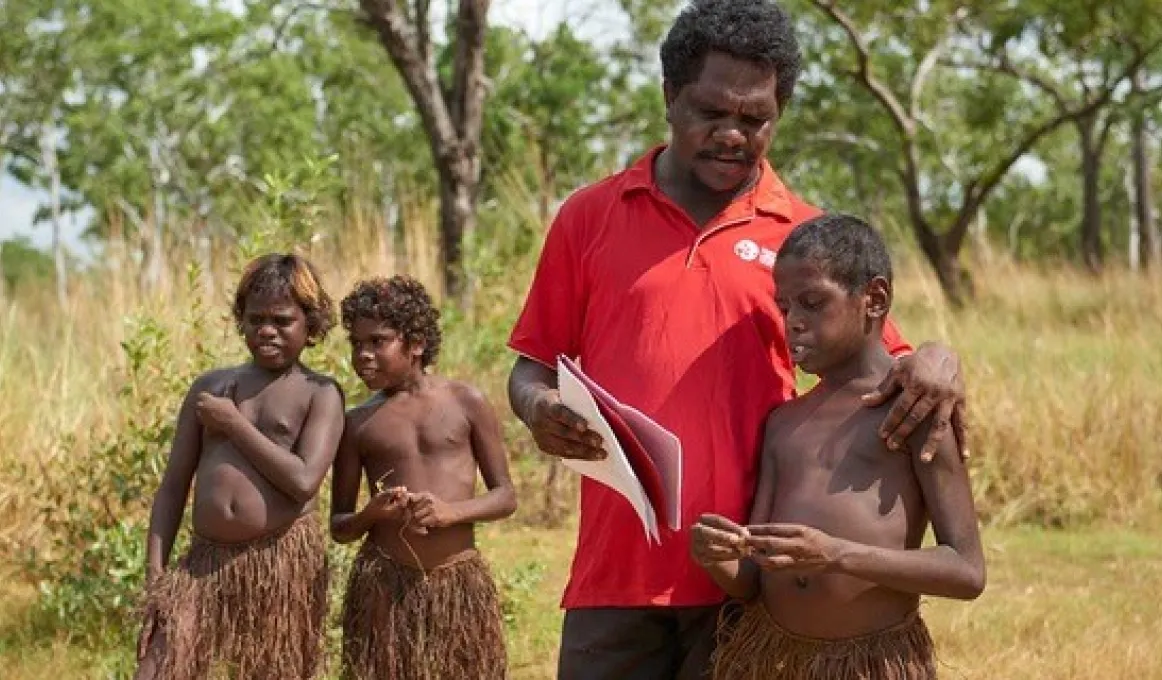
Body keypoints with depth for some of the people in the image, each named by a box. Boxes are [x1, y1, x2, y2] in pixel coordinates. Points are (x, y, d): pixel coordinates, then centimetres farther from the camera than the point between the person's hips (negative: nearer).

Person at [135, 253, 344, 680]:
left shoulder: (319, 393, 2)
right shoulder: (209, 387, 13)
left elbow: (303, 481, -14)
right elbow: (173, 486, 12)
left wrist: (233, 423, -6)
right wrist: (155, 576, 3)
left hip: (285, 562, -3)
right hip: (207, 560, 3)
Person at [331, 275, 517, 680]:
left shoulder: (466, 403, 3)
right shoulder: (357, 423, 5)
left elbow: (506, 496, 4)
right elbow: (338, 527, 9)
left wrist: (452, 511, -15)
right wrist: (370, 515, -14)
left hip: (460, 582, 0)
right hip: (384, 585, 0)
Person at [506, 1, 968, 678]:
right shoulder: (590, 217, 8)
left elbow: (883, 368, 11)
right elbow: (534, 365, 13)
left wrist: (934, 362, -12)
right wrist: (539, 408, -10)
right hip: (615, 572, 0)